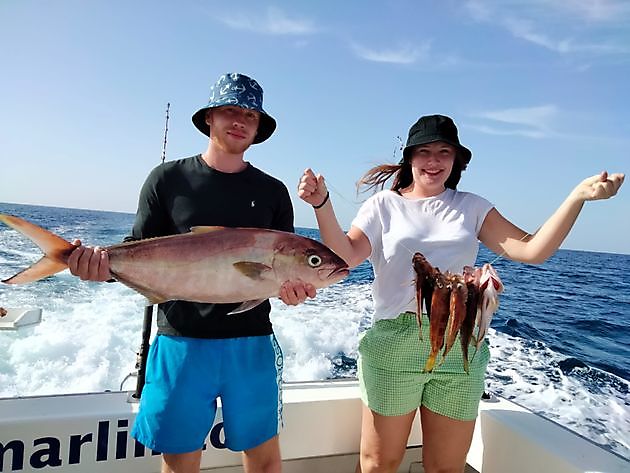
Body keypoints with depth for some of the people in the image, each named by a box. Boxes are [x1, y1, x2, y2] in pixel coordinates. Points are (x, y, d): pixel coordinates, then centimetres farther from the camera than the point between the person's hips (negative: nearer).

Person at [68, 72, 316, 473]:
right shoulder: (169, 179, 3)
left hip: (251, 342, 1)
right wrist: (105, 265, -16)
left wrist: (292, 288, -14)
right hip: (180, 341, 0)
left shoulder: (273, 192, 6)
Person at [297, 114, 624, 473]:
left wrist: (579, 195, -11)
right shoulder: (384, 204, 2)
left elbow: (532, 250, -2)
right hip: (395, 344, -2)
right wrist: (322, 203, -26)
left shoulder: (472, 207, 8)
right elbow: (345, 256, -12)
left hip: (461, 349, 3)